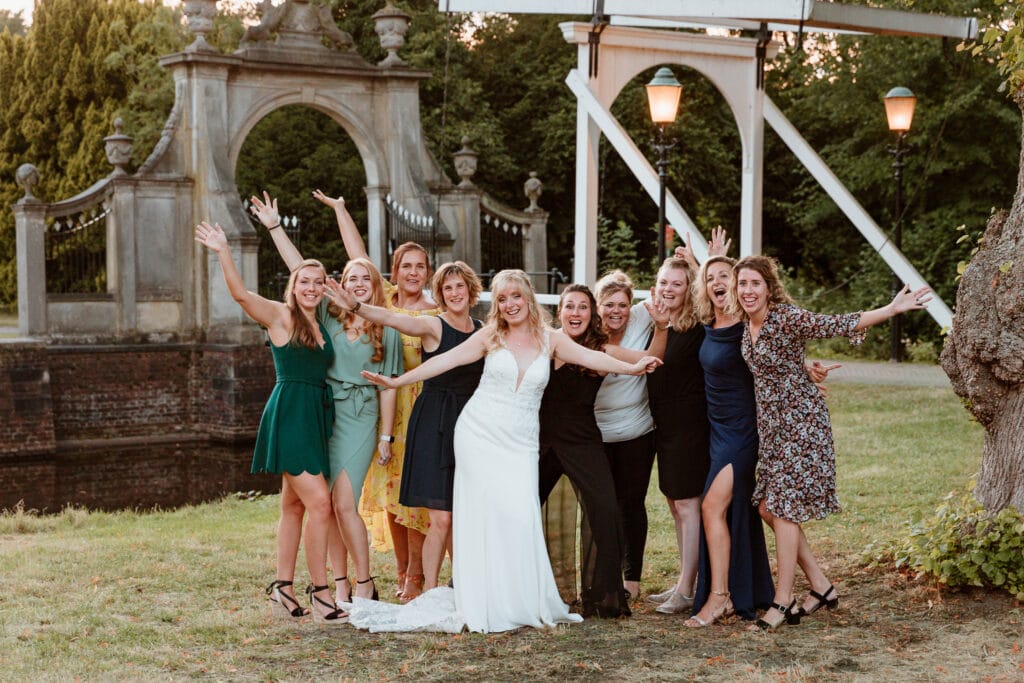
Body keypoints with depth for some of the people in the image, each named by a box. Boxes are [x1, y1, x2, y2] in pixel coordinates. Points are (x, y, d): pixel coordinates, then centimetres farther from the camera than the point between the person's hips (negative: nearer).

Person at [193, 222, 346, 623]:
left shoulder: (321, 325, 14)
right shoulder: (280, 316, -6)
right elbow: (240, 293, -19)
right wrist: (223, 252, -30)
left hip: (316, 417, 8)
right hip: (289, 414, -8)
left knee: (294, 505, 13)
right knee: (319, 503, -13)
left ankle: (283, 585, 20)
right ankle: (319, 591, -7)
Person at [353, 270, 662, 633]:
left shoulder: (550, 340, 6)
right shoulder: (490, 336, 4)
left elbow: (591, 357, -5)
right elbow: (446, 360, 3)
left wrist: (632, 368, -20)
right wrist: (398, 381, -1)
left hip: (520, 443, 1)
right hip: (479, 434, -1)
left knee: (522, 515, -11)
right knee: (489, 514, -8)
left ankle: (525, 602, 0)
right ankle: (486, 605, 0)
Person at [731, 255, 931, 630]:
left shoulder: (786, 318, -16)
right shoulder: (746, 324, 6)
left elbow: (837, 324, -25)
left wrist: (893, 308, -35)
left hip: (799, 419, -8)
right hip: (771, 423, 8)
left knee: (783, 506, -7)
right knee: (767, 506, 6)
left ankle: (783, 602, 1)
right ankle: (821, 586, 17)